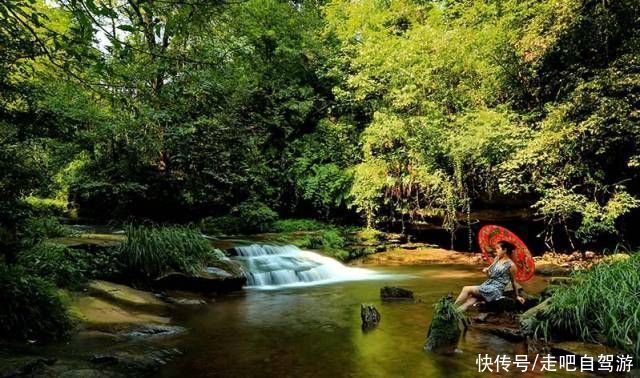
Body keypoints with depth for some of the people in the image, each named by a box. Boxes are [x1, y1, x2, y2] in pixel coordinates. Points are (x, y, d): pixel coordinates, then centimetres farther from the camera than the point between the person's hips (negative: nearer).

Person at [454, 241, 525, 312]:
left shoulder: (511, 265, -9)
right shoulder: (496, 259, 10)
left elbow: (513, 282, 4)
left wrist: (517, 296, 13)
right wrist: (486, 271, 0)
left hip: (496, 290, -6)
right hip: (486, 285, 6)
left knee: (466, 289, -21)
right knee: (469, 302, -18)